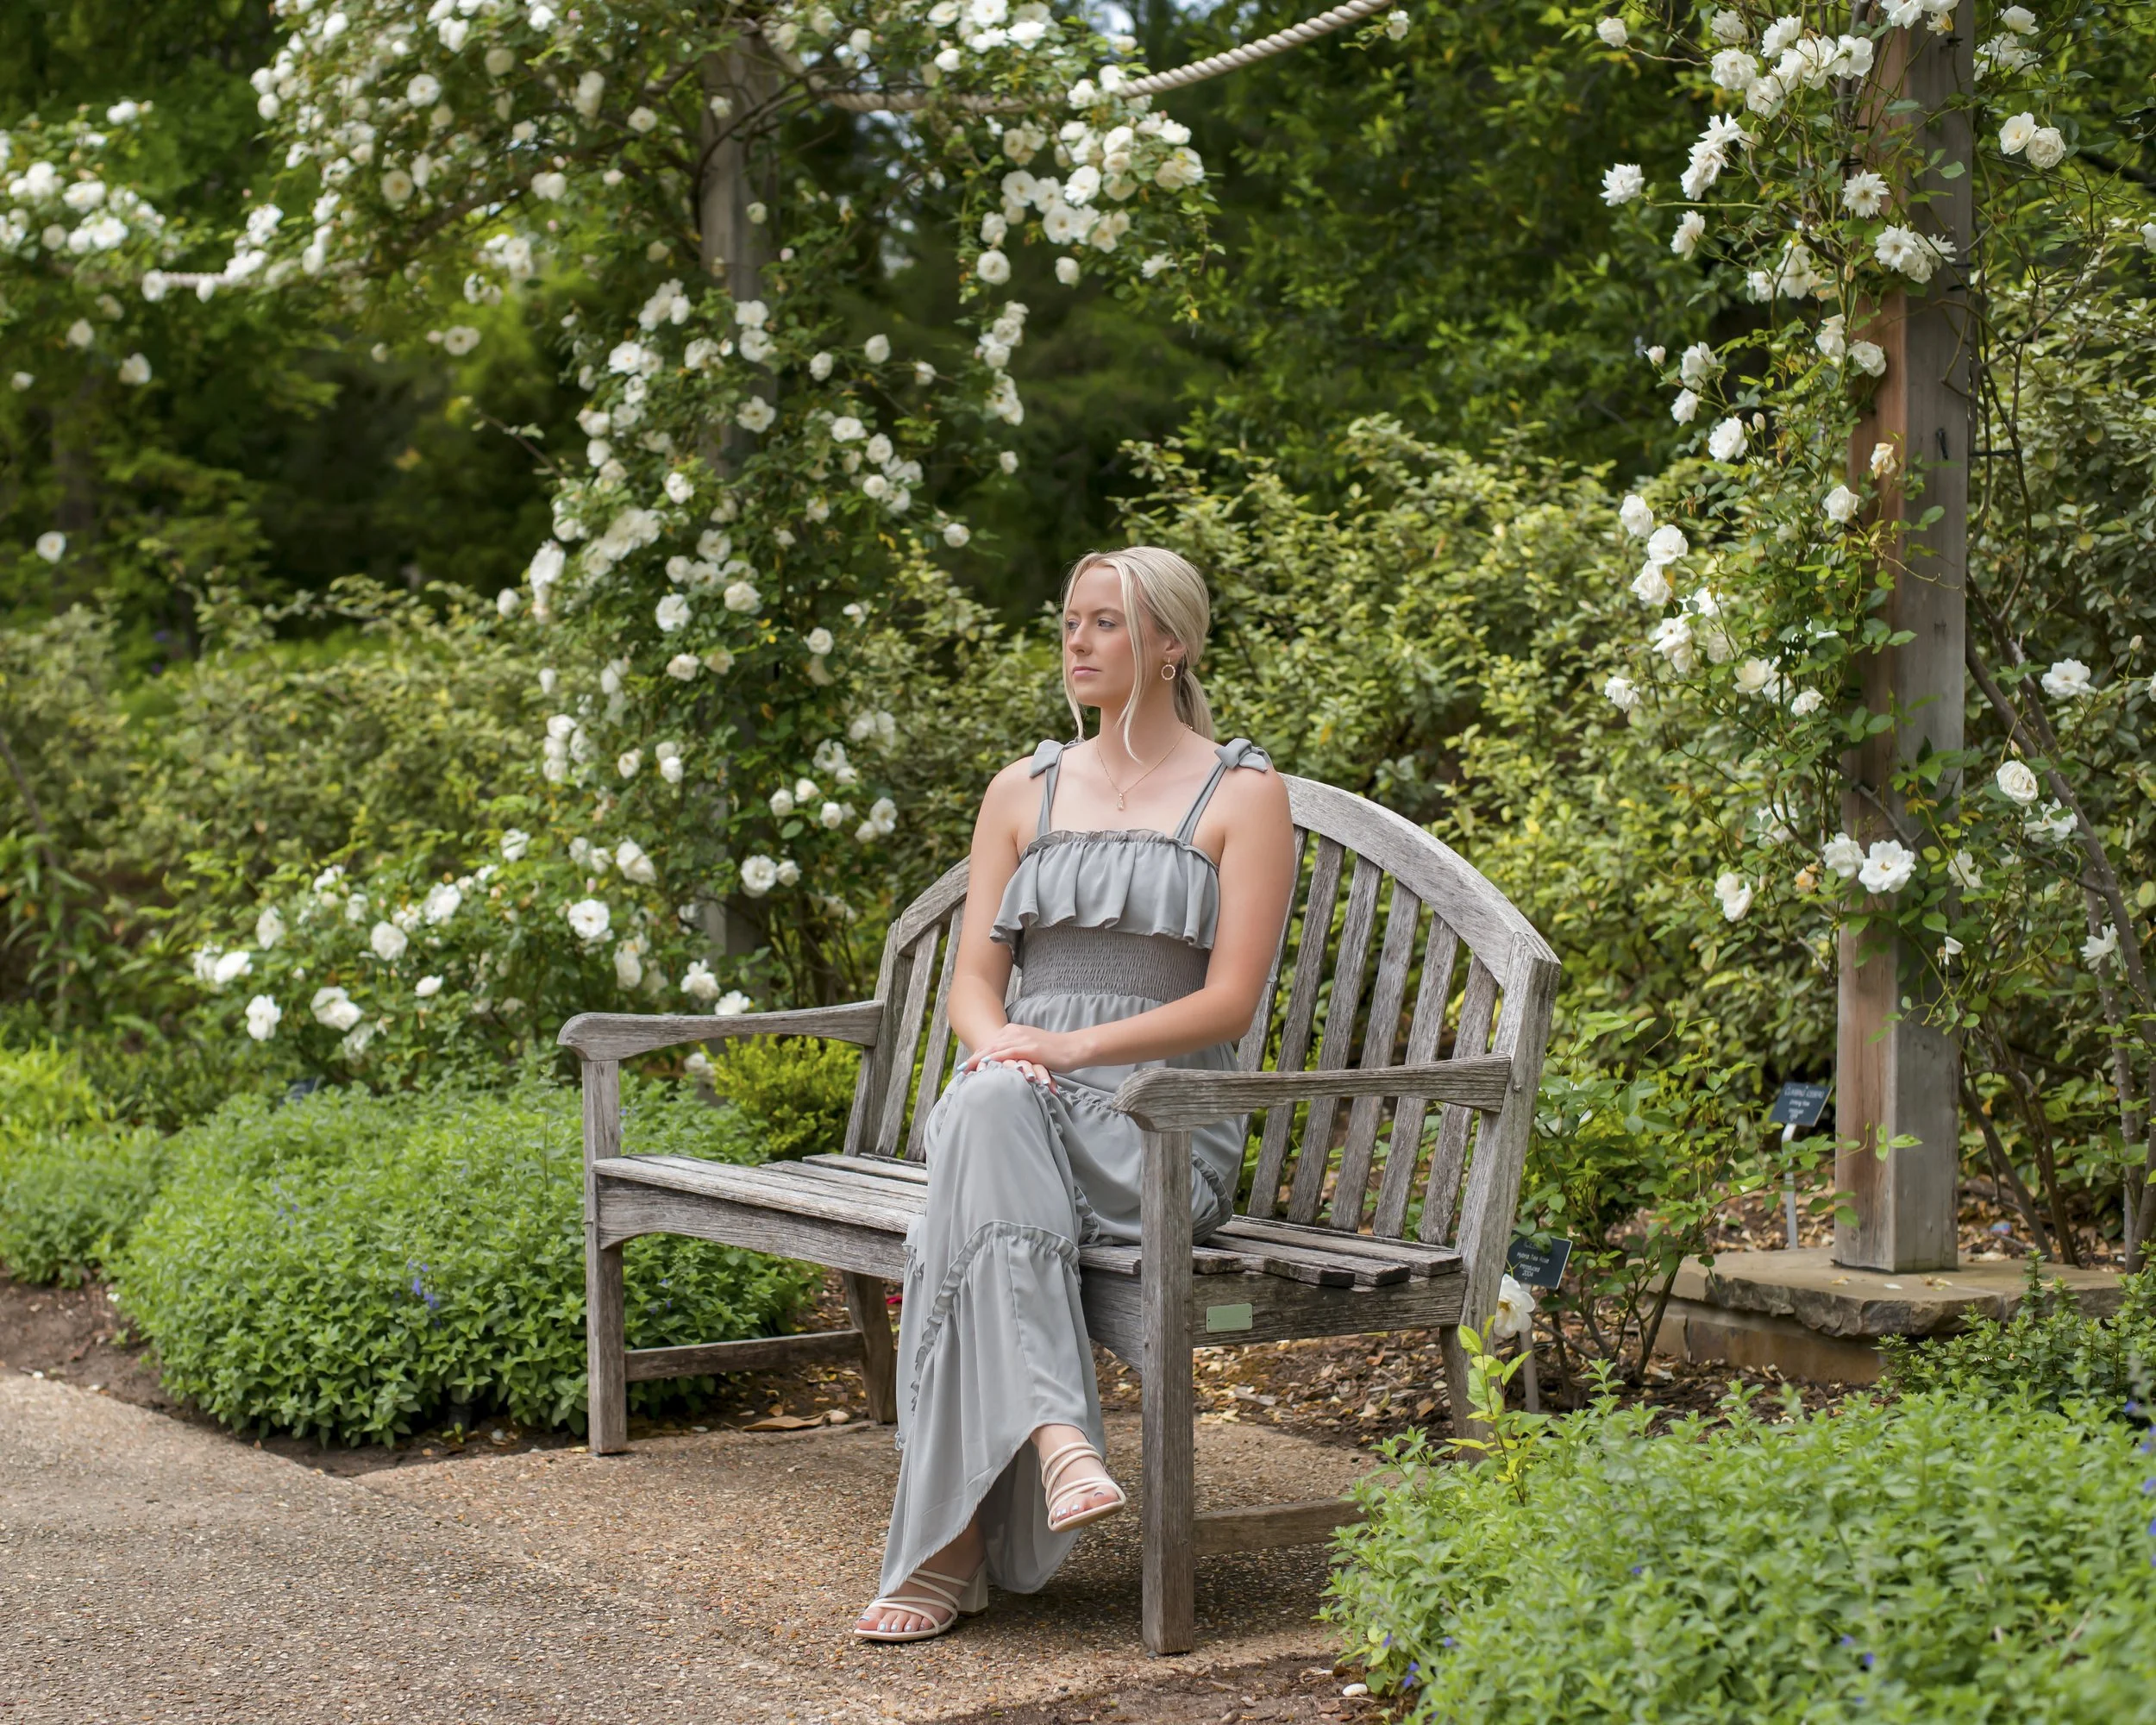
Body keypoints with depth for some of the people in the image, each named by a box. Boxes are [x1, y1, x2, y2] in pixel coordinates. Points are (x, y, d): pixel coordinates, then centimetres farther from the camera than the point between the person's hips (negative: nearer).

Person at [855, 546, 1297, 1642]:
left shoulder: (1243, 793, 6)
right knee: (986, 1103, -38)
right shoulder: (1023, 791, 19)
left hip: (1160, 1115, -3)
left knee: (968, 1207, -36)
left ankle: (952, 1545, -39)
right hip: (1021, 1107, 3)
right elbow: (972, 976, 12)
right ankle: (1054, 1437, -49)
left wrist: (1079, 1046, -18)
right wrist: (994, 1040, -13)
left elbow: (1229, 1003, -4)